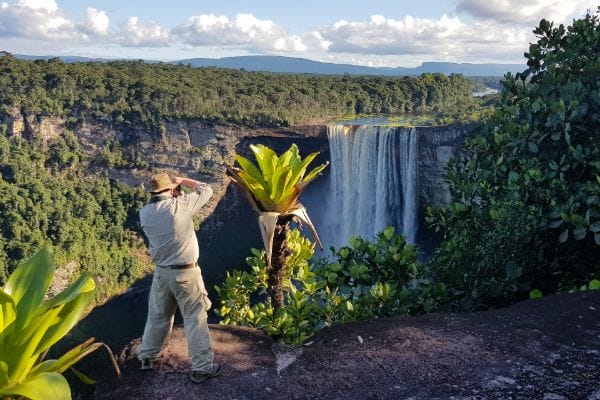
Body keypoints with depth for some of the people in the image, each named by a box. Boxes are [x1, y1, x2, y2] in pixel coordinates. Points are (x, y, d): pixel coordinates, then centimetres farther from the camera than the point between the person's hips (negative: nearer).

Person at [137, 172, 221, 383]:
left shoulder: (144, 214, -3)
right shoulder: (180, 205, -17)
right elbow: (206, 190, -2)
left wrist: (176, 195, 13)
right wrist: (182, 180, 9)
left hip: (162, 272, 5)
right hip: (186, 273, -5)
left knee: (158, 316, 22)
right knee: (195, 318, 5)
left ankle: (146, 357, 38)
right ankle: (202, 367, 12)